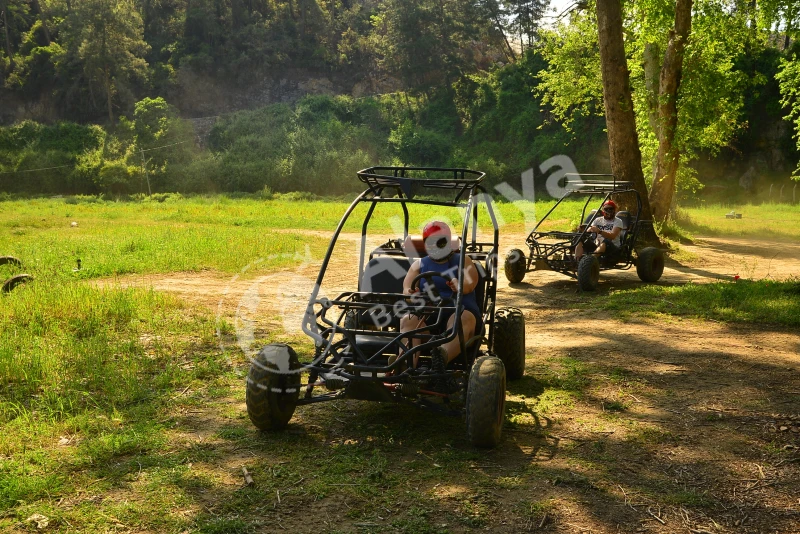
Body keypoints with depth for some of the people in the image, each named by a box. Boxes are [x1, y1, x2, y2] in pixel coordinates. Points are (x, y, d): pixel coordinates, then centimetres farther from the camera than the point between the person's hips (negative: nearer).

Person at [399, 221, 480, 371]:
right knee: (408, 320, -31)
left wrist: (460, 286, -35)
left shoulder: (462, 261, 15)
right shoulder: (419, 264, 22)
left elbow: (470, 282, -8)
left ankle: (444, 355, -67)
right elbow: (407, 287, 4)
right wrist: (410, 292, -24)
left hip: (459, 311, -2)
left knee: (461, 319, -37)